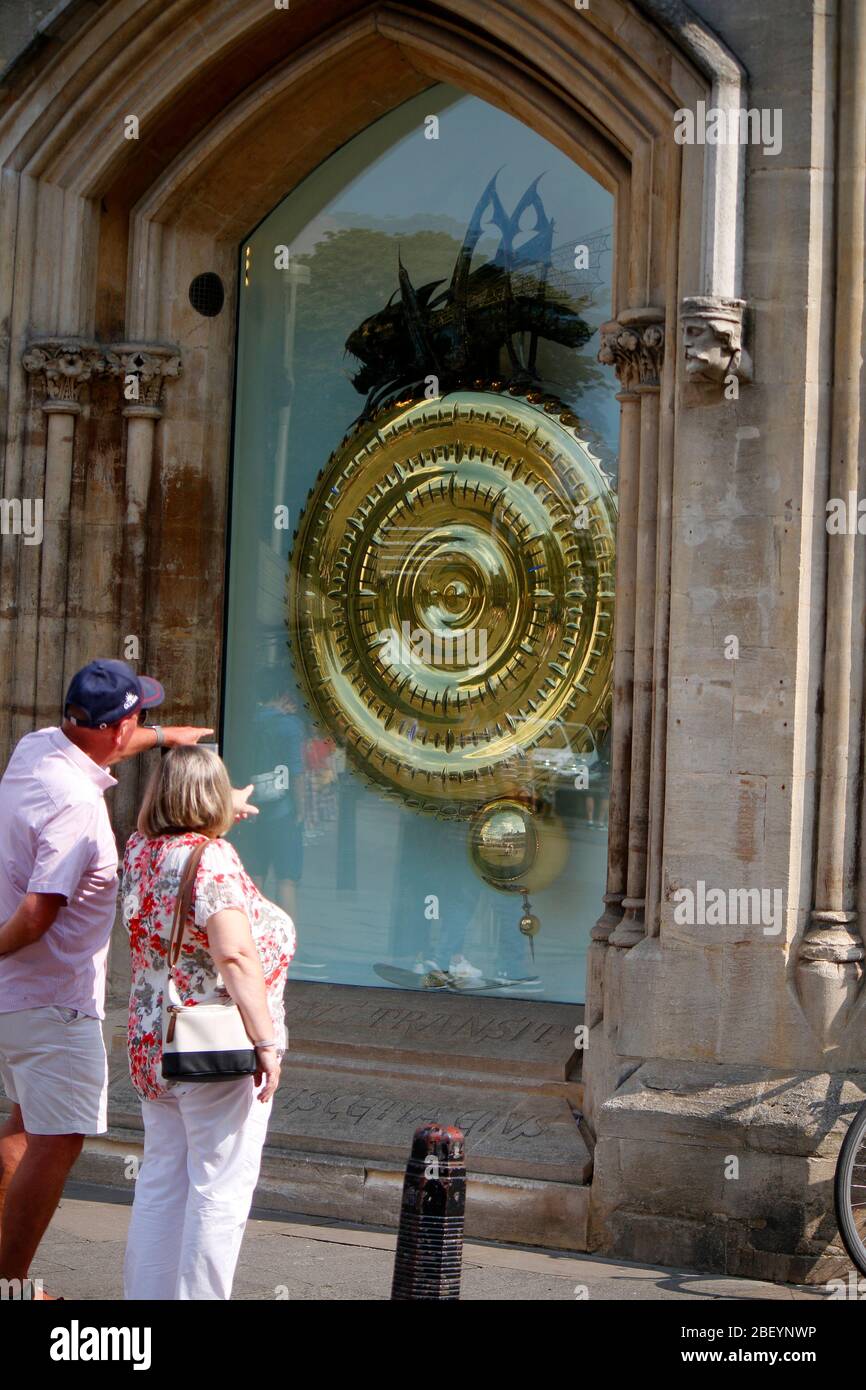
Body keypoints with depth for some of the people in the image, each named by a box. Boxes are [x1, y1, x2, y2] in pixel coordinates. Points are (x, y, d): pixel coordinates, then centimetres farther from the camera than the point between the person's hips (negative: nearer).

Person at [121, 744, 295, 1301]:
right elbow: (235, 955, -27)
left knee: (161, 1181, 15)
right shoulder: (212, 858, -18)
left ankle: (147, 1295, 20)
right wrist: (265, 1041, -24)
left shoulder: (139, 852, 5)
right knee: (220, 1187, 1)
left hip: (151, 1047, 8)